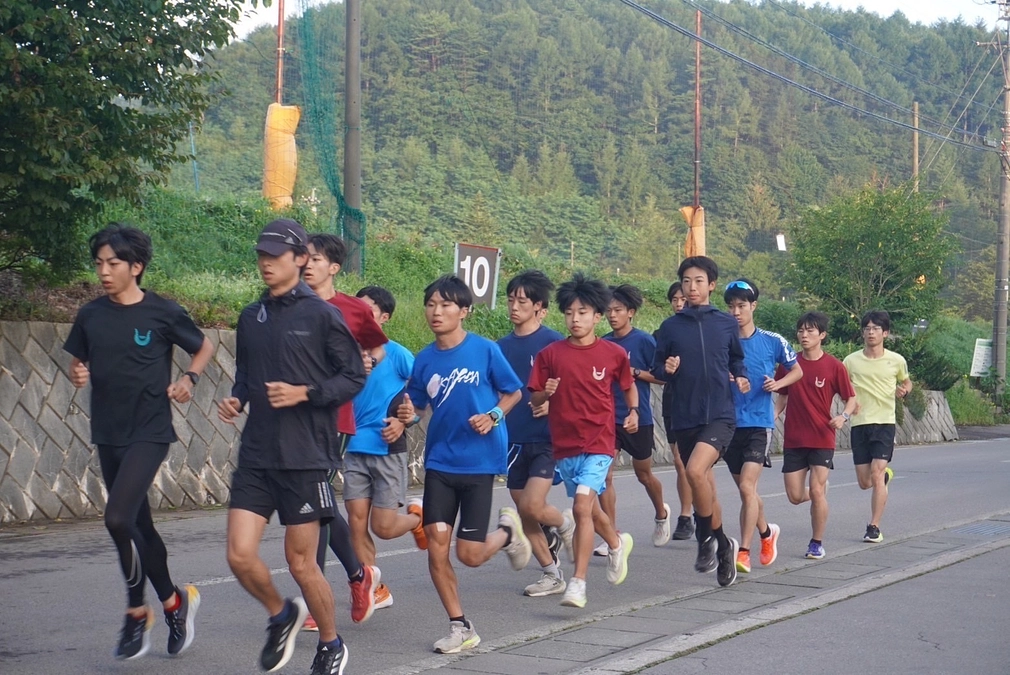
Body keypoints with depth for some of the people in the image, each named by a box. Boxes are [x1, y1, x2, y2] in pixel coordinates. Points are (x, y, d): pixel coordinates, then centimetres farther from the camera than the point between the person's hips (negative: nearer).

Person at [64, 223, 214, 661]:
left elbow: (204, 347, 7)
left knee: (118, 518, -19)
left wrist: (189, 378, -10)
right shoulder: (91, 316, 5)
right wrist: (77, 375, -6)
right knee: (138, 525, 14)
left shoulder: (162, 313, -7)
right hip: (107, 433, 6)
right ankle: (173, 601, 32)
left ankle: (137, 613, -2)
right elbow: (77, 364, 16)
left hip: (149, 431, -6)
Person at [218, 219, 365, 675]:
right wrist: (236, 400, 3)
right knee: (240, 555, -4)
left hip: (306, 455, -5)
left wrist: (304, 393, -16)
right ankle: (281, 616, 26)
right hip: (256, 454, 5)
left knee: (300, 561, 2)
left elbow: (354, 376, -5)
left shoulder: (321, 315, -6)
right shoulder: (251, 317, 11)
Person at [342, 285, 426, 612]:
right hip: (355, 450, 4)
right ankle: (374, 590, 13)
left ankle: (416, 516, 29)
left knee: (383, 527, -4)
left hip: (388, 450, -4)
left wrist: (403, 421, -14)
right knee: (357, 523, 1)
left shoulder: (397, 354, -7)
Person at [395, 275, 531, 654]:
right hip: (439, 463, 3)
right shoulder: (424, 360, 3)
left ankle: (507, 531, 30)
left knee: (469, 555, -3)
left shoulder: (485, 350, -7)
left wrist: (493, 416, -13)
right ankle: (461, 627, 11)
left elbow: (513, 392, 4)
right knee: (436, 548, -4)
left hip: (479, 462, -3)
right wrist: (407, 415, -11)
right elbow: (415, 405, 11)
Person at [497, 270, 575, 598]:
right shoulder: (502, 347, 9)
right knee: (524, 513, 6)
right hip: (513, 440, 6)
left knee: (532, 506, -17)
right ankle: (552, 575, 20)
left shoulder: (553, 342, -7)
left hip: (546, 439, -6)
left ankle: (564, 524, 16)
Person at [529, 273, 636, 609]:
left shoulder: (614, 354, -2)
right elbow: (534, 399, 4)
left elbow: (629, 386, 16)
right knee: (589, 507, 19)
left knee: (582, 506, -19)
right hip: (564, 444, 4)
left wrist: (633, 411, -2)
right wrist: (545, 393, -17)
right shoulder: (550, 354, 0)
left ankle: (578, 583, -16)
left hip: (598, 443, -4)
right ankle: (617, 543, 50)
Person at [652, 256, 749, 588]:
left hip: (720, 414, -3)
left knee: (696, 470, -25)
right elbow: (657, 368, 11)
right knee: (705, 486, 10)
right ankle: (722, 546, 27)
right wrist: (666, 369, -11)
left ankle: (707, 539, -7)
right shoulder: (670, 327, 6)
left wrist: (741, 378, 0)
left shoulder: (726, 323, 5)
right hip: (684, 418, 3)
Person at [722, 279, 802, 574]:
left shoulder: (772, 341, -2)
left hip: (759, 423, -3)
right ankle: (767, 532, 41)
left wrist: (778, 383, -8)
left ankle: (744, 553, -13)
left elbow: (797, 371, 12)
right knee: (746, 490, 14)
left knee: (747, 487, -17)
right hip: (730, 424, 3)